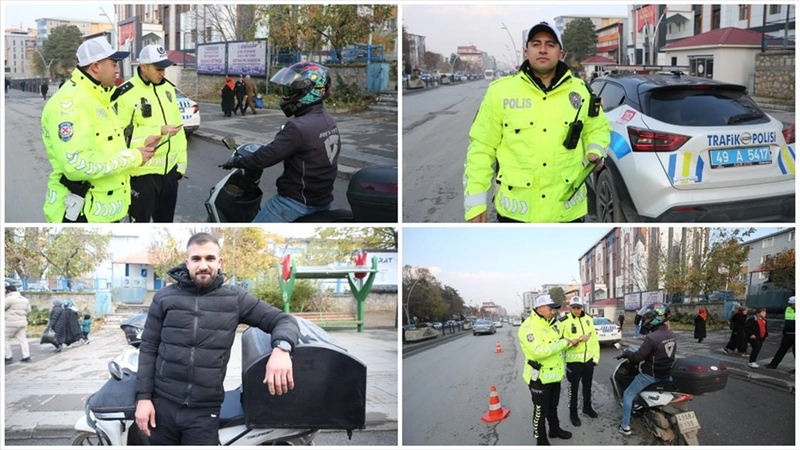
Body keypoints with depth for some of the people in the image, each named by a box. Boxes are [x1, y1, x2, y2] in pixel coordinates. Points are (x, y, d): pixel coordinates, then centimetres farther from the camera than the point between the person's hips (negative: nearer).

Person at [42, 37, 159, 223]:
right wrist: (133, 157, -21)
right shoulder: (69, 103, -19)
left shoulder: (97, 99, 15)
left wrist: (139, 147, 5)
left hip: (107, 209, 10)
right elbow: (77, 164, -30)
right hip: (82, 213, -10)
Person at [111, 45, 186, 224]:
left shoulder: (168, 87, 9)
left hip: (169, 168, 7)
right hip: (143, 171, -7)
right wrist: (159, 131, -22)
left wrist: (181, 161, 12)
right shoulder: (126, 94, -14)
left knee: (166, 219, 19)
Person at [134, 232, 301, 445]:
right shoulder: (165, 297, 1)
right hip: (163, 404, 1)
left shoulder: (234, 298, 0)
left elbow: (284, 320, -2)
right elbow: (148, 348, 4)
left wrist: (281, 348, -23)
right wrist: (143, 397, -3)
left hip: (205, 412, -1)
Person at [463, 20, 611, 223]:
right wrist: (476, 202, -5)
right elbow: (482, 148, -2)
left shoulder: (581, 91, 2)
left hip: (568, 210, 2)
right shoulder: (501, 91, -5)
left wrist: (595, 152, -3)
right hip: (515, 211, -2)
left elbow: (598, 128, 20)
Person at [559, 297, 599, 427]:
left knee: (588, 386, 21)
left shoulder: (588, 319, 2)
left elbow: (594, 339, 6)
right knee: (574, 389, 4)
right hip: (574, 361, -5)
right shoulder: (564, 322, -13)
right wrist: (575, 340, -30)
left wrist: (596, 356, 4)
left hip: (588, 359, 5)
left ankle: (587, 407, 40)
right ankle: (573, 413, 16)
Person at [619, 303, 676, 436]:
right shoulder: (671, 334, -1)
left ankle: (625, 426, 9)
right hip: (667, 374, 7)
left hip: (651, 375, -7)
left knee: (628, 394, 8)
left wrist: (627, 353, -2)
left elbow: (638, 357, -21)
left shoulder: (651, 337, -27)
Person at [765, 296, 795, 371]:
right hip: (787, 334, 6)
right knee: (781, 350, 11)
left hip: (795, 335, -6)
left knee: (796, 352, 2)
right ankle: (773, 364, 18)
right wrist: (783, 333, 18)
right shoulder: (788, 309, 8)